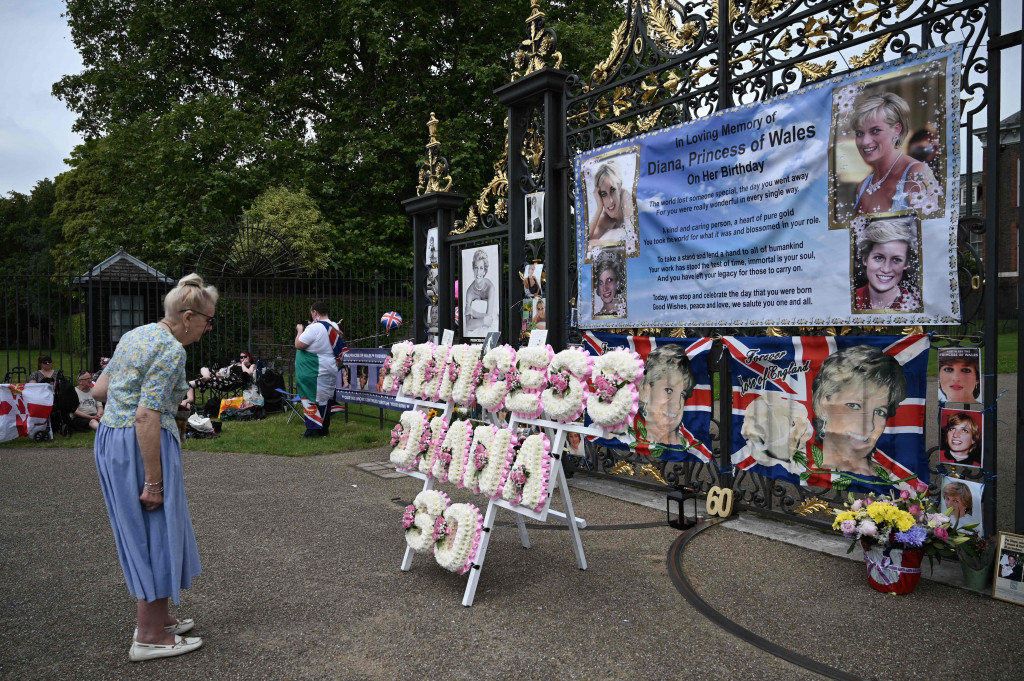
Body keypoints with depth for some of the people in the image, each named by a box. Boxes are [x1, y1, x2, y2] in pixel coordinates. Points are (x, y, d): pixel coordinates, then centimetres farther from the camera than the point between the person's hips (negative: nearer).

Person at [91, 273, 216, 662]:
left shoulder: (136, 335, 11)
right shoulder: (171, 350, -17)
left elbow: (99, 390, 16)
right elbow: (147, 417, -24)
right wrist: (153, 482, -21)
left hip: (108, 438, 10)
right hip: (143, 444, -10)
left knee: (143, 533, 18)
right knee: (156, 534, 1)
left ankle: (155, 618, 31)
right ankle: (149, 637, 11)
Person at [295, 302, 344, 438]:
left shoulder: (314, 328, -19)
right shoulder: (334, 327, 8)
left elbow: (299, 345, -16)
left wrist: (300, 330, 0)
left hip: (315, 373, -8)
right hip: (331, 369, 8)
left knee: (311, 399, 0)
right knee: (325, 399, 14)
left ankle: (313, 430, 0)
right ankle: (324, 429, 21)